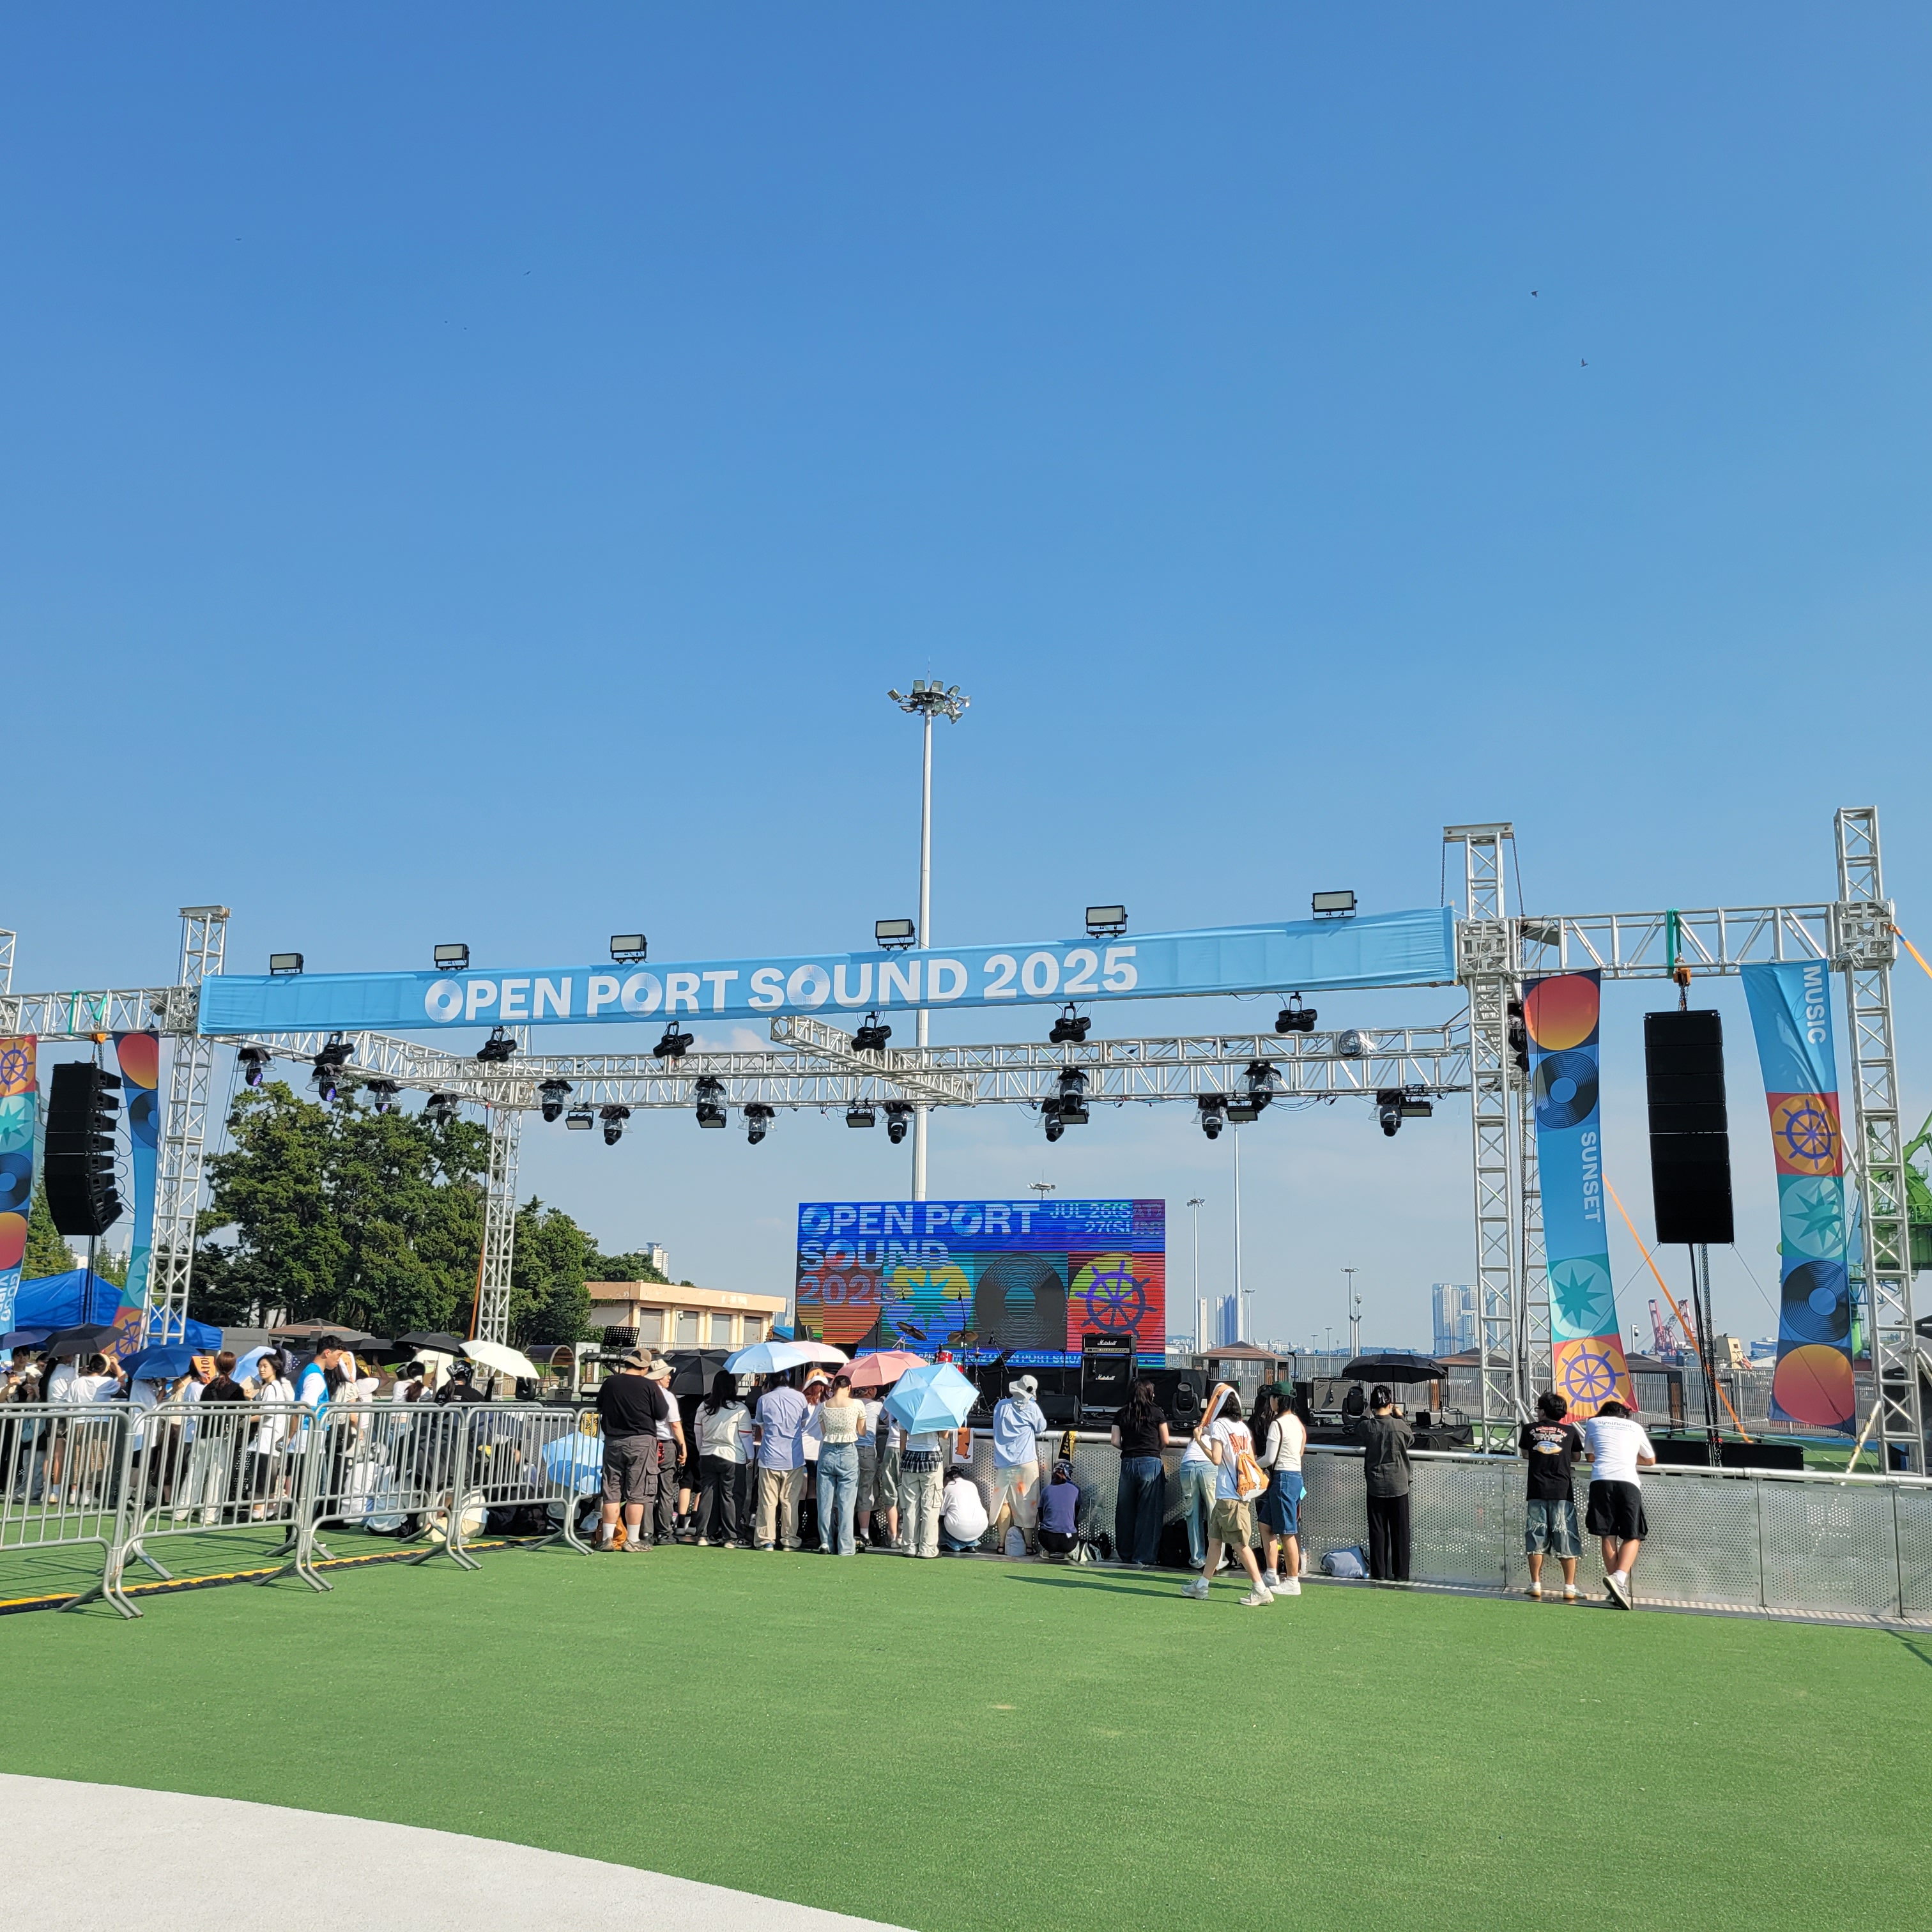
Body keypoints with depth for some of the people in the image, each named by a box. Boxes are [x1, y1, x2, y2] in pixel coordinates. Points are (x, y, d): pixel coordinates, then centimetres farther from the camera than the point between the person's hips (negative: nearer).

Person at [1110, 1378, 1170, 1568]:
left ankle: (1126, 1554, 18)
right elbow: (1165, 1441, 5)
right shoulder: (1156, 1412, 1)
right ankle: (1143, 1558, -1)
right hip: (1151, 1463, -3)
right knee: (1149, 1512, 1)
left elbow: (1116, 1442, 5)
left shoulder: (1122, 1414, 8)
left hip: (1127, 1463, 3)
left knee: (1125, 1510, 11)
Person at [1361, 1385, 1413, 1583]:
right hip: (1398, 1485, -1)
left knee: (1377, 1529, 8)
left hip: (1375, 1485, 1)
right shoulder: (1399, 1425, -13)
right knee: (1400, 1531, 8)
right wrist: (1400, 1416, 16)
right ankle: (1400, 1573, 11)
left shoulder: (1366, 1427, -9)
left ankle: (1379, 1572, 10)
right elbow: (1411, 1438, 7)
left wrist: (1372, 1415, 14)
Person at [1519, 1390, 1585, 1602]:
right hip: (1562, 1490, 0)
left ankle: (1536, 1585, 8)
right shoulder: (1570, 1430, 8)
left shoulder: (1530, 1429, 8)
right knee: (1566, 1539, 4)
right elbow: (1576, 1457, 19)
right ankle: (1570, 1588, 3)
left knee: (1535, 1538, 6)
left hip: (1537, 1491, 0)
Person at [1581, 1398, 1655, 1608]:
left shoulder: (1593, 1422, 24)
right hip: (1628, 1482, 0)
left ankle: (1616, 1589, -1)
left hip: (1601, 1480, 0)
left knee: (1608, 1536, 6)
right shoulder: (1635, 1427, 25)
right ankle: (1619, 1578, -19)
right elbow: (1651, 1461, 37)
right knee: (1633, 1536, 4)